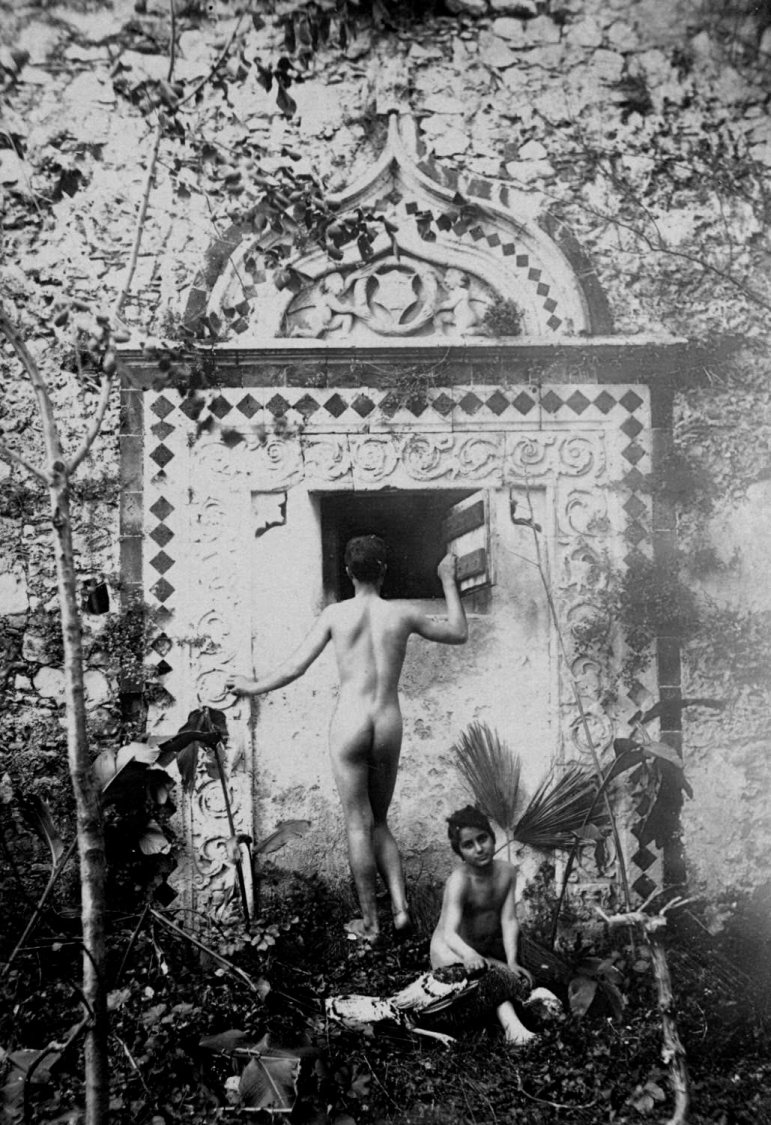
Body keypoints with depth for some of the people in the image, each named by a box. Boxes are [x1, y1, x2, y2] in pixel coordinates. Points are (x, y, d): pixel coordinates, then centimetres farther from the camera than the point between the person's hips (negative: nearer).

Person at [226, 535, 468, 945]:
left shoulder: (335, 614, -3)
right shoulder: (403, 613, 0)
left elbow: (294, 668, -2)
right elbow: (459, 634, 14)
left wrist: (253, 687, 15)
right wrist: (448, 581, 20)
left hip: (349, 725, -2)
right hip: (389, 727, 2)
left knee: (358, 824, 6)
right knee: (379, 822, 19)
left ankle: (369, 922, 12)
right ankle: (400, 905, 6)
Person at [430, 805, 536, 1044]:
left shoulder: (506, 872, -10)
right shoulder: (459, 881, -27)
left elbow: (508, 920, -14)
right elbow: (450, 932, -37)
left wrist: (512, 961, -29)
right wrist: (468, 954, -59)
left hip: (491, 947, 9)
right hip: (452, 952, -8)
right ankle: (511, 1024, -48)